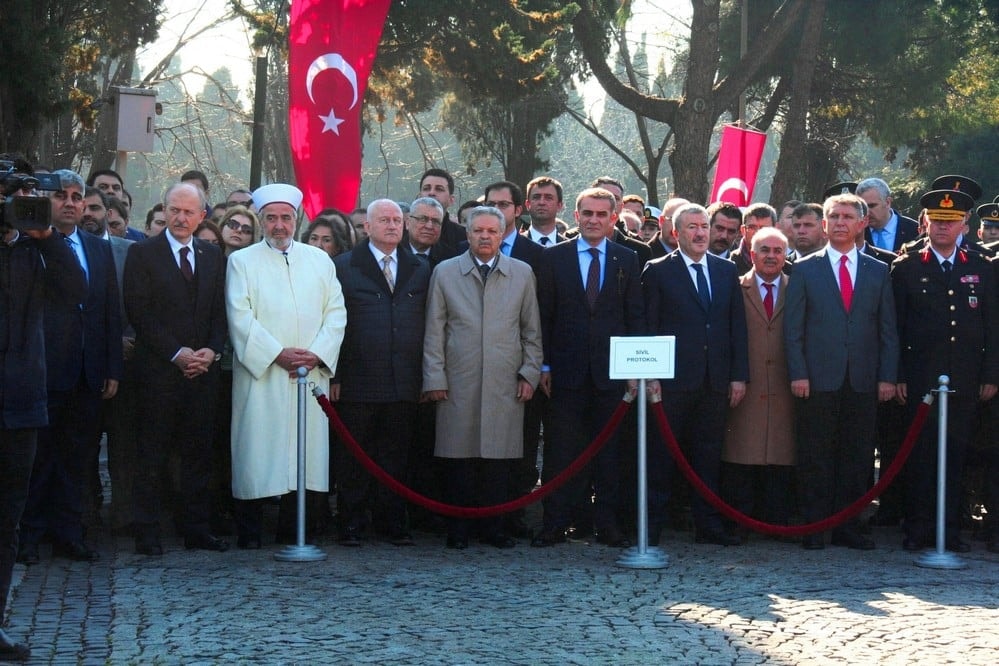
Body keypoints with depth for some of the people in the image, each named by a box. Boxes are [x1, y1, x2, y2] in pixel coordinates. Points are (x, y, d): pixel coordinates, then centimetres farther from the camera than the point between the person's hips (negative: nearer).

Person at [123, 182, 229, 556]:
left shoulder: (213, 256, 14)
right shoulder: (143, 253, 1)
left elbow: (221, 311, 12)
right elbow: (139, 311, -6)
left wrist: (211, 351, -5)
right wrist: (177, 353, -12)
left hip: (203, 369, 4)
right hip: (159, 369, -4)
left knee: (199, 455, 5)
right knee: (153, 456, -2)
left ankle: (197, 530, 10)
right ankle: (147, 534, 3)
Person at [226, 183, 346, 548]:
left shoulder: (320, 260, 14)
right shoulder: (242, 261, 6)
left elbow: (336, 313, 9)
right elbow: (240, 318, -4)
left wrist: (316, 354, -6)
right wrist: (278, 354, -13)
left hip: (311, 374, 3)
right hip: (260, 373, -3)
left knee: (306, 447, 1)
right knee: (257, 449, -5)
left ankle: (293, 528, 8)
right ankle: (250, 529, 0)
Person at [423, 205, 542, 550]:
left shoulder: (522, 273, 11)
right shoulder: (445, 272, 7)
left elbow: (532, 331, 13)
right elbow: (434, 330, 6)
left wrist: (530, 373, 6)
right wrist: (435, 378, 0)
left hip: (506, 385, 1)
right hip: (458, 383, -1)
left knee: (499, 459, 1)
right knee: (459, 458, -1)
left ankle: (493, 527, 11)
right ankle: (458, 530, 7)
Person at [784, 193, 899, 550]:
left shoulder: (878, 271, 11)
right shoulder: (804, 269, 6)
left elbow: (888, 329, 10)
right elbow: (793, 328, 2)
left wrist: (887, 376, 1)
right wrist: (798, 374, -7)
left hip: (863, 382, 2)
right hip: (818, 380, -2)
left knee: (857, 457, 5)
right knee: (816, 457, 1)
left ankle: (847, 527, 12)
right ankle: (815, 527, 8)